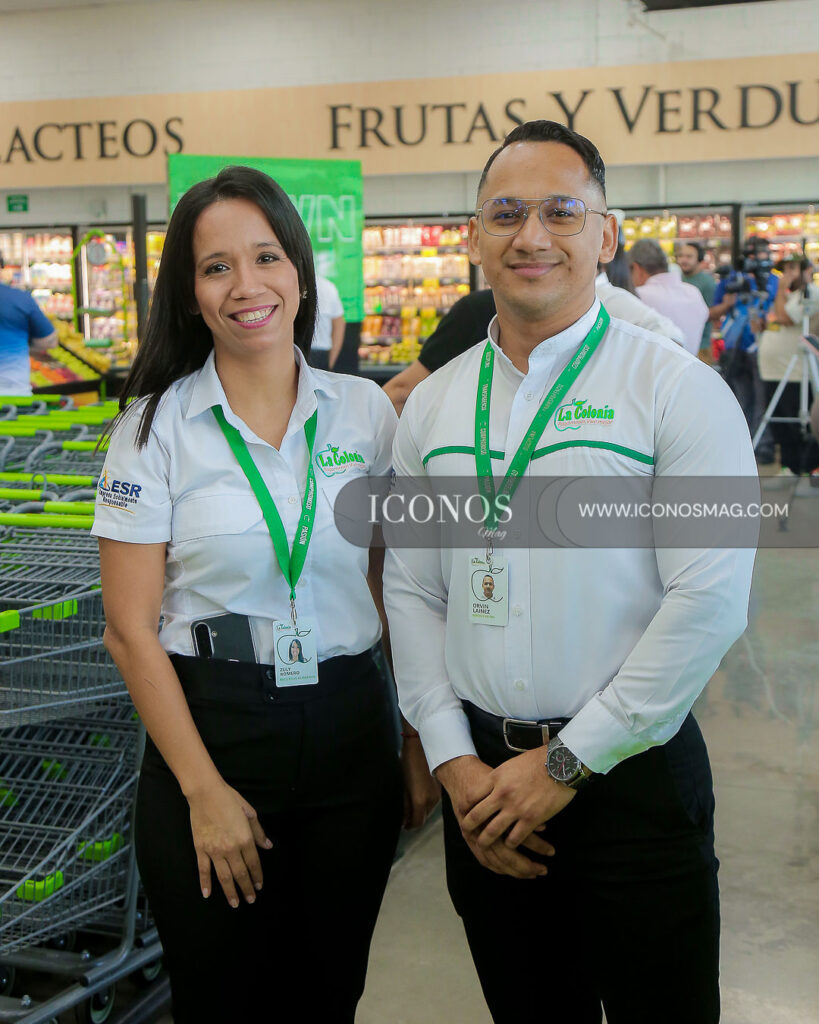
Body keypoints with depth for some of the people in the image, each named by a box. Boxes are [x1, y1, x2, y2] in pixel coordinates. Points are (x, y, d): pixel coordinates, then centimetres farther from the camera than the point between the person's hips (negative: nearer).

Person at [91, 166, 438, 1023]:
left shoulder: (366, 411, 2)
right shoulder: (156, 427, -6)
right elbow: (130, 629, -7)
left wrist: (422, 743, 4)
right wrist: (204, 790, -11)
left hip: (350, 730, 3)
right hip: (211, 729, -2)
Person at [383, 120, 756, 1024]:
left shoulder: (675, 388, -9)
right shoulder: (433, 404, 6)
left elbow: (710, 600, -15)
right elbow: (410, 591, 7)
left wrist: (569, 761, -13)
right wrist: (454, 760, -3)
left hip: (633, 779, -4)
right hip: (484, 781, 4)